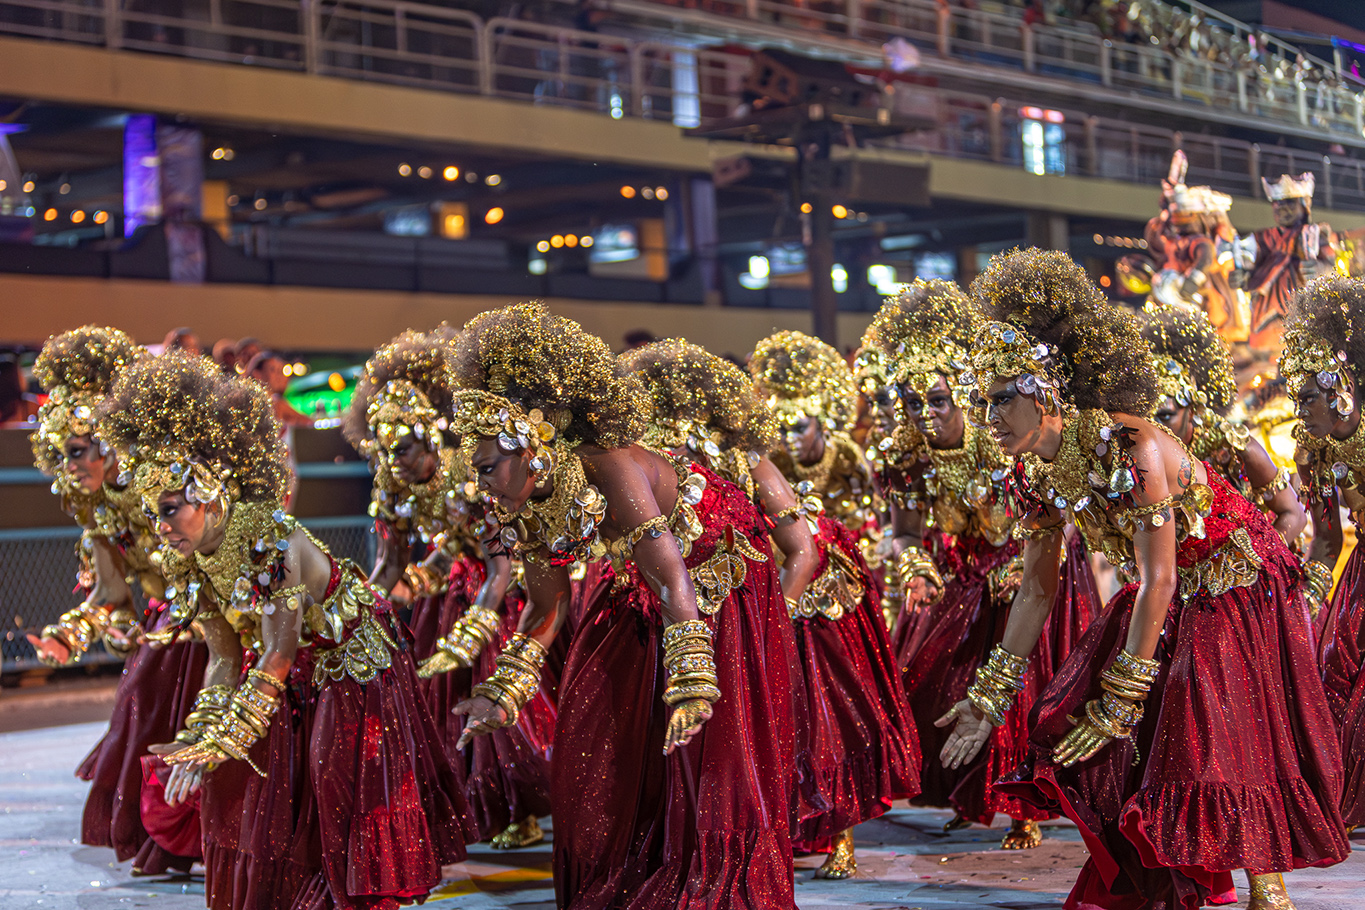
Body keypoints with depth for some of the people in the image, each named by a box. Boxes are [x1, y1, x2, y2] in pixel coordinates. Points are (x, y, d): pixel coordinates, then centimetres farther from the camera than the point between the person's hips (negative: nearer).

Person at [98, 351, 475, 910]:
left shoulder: (279, 548, -33)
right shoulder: (197, 562, -9)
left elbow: (277, 660, -31)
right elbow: (224, 659, -3)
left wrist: (221, 742, -31)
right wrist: (202, 739, -15)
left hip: (353, 671, -7)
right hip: (294, 687, 7)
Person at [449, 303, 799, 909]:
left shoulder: (610, 471, -36)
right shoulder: (525, 510, -13)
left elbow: (674, 580, -37)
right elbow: (546, 606, 2)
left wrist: (689, 685, -41)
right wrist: (502, 695, -4)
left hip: (717, 572, -7)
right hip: (638, 588, 8)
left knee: (706, 741, -8)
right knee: (601, 731, 7)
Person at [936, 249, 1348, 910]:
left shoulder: (1131, 449, -32)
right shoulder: (1035, 476, -9)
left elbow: (1157, 580, -29)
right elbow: (1036, 591, 1)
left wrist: (1120, 698, -26)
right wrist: (991, 693, 0)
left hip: (1237, 591, -7)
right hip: (1167, 600, 7)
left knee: (1231, 745, -10)